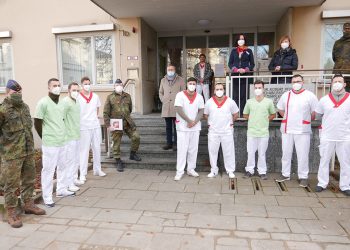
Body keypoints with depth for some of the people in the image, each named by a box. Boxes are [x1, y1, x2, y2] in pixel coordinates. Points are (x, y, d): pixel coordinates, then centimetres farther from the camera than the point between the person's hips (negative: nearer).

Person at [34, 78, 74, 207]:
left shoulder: (61, 104, 10)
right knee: (48, 170, 1)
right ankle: (47, 197, 12)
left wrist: (61, 135, 10)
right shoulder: (43, 102, -10)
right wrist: (45, 138, 0)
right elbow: (37, 124, -9)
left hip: (62, 142, 7)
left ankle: (61, 190, 31)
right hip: (50, 143, -7)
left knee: (62, 167, 16)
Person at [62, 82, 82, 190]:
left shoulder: (76, 102, 15)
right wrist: (65, 133, -20)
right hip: (69, 137, -9)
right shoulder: (66, 102, -15)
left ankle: (74, 179, 30)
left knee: (76, 159, 17)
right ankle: (69, 184, 6)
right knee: (70, 160, -3)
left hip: (76, 136, 9)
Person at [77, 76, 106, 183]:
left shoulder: (95, 97, 9)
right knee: (84, 150, -2)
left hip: (95, 126, 5)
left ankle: (97, 170, 26)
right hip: (84, 127, -5)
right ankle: (82, 174, 6)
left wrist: (94, 118, 9)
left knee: (97, 148, 12)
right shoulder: (78, 98, -5)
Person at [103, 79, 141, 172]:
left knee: (136, 137, -3)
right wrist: (108, 124, -7)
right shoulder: (110, 97, 0)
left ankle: (133, 154, 22)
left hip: (128, 122, 3)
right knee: (116, 143, 3)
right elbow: (106, 112, -2)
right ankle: (118, 162, 17)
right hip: (116, 124, -3)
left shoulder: (127, 96, 10)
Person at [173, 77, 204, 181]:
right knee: (182, 149, -3)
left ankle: (191, 169, 21)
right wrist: (189, 121, -15)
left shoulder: (199, 97, 7)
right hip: (182, 127, -4)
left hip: (195, 127, 4)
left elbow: (201, 111, 4)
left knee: (193, 149, 9)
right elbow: (179, 110, -13)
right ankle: (179, 172, 4)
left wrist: (195, 122, -12)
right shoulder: (180, 95, -5)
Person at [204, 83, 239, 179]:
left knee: (229, 151, 4)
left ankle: (230, 170, 18)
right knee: (212, 151, 6)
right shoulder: (209, 102, 0)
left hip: (227, 131, -1)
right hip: (213, 131, 1)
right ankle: (213, 170, 20)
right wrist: (210, 123, 6)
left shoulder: (230, 102, -2)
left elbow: (235, 114, 10)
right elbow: (205, 115, 12)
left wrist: (231, 122, 6)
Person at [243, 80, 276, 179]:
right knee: (250, 152, 6)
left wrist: (265, 120, 2)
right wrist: (253, 120, 5)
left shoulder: (269, 102, 0)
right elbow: (245, 114, 15)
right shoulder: (249, 102, 3)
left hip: (263, 132, -1)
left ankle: (262, 171, 18)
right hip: (251, 132, 1)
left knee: (262, 153, 6)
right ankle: (249, 170, 19)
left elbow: (273, 114, 12)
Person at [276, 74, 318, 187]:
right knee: (286, 153, 11)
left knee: (302, 155, 2)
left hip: (302, 130, -3)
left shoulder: (310, 95, -3)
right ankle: (285, 174, 24)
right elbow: (280, 109, 19)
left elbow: (315, 112, 0)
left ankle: (303, 177, 15)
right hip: (287, 130, 3)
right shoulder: (286, 95, 7)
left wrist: (306, 120, 7)